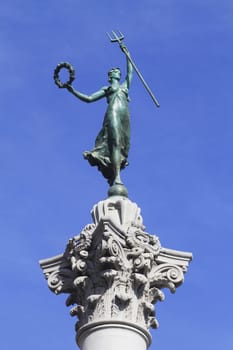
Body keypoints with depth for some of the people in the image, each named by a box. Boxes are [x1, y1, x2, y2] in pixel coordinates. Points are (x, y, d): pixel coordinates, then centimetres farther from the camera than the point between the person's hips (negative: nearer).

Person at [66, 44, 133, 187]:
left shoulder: (125, 86, 33)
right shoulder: (106, 89, 25)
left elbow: (130, 71, 31)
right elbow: (89, 98, 21)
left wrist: (126, 53, 36)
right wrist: (73, 91, 11)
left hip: (125, 117, 4)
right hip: (113, 114, -4)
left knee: (123, 146, -11)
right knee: (115, 143, -23)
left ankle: (114, 177, -19)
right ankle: (116, 177, -37)